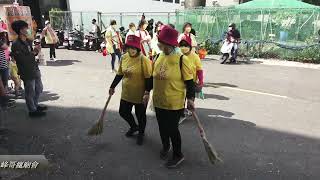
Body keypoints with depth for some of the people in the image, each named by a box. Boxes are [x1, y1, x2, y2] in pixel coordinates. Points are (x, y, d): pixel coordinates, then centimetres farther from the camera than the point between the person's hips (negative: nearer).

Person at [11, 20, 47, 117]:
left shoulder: (28, 41, 8)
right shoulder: (16, 45, -17)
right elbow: (22, 59, -24)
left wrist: (36, 50, -2)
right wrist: (33, 52, -18)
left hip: (35, 70, 9)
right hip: (27, 73, -8)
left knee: (39, 88, 20)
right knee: (30, 92, 4)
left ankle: (35, 105, 39)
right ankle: (32, 110, 18)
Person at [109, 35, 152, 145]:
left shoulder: (143, 59, -19)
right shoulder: (124, 57, 0)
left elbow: (149, 78, -17)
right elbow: (120, 74, 11)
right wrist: (113, 87, 13)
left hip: (139, 95, -6)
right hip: (126, 93, 6)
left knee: (140, 115, 12)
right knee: (123, 112, 19)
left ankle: (141, 133, 41)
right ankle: (133, 127, 48)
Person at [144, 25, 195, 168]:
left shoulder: (182, 59, -16)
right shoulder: (159, 57, 2)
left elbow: (189, 81, -12)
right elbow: (153, 77, 12)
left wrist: (190, 98, -16)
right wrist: (147, 92, 12)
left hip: (174, 103, -6)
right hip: (158, 101, 6)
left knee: (172, 128, 4)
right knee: (162, 126, 19)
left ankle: (178, 155, 25)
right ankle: (165, 146, 46)